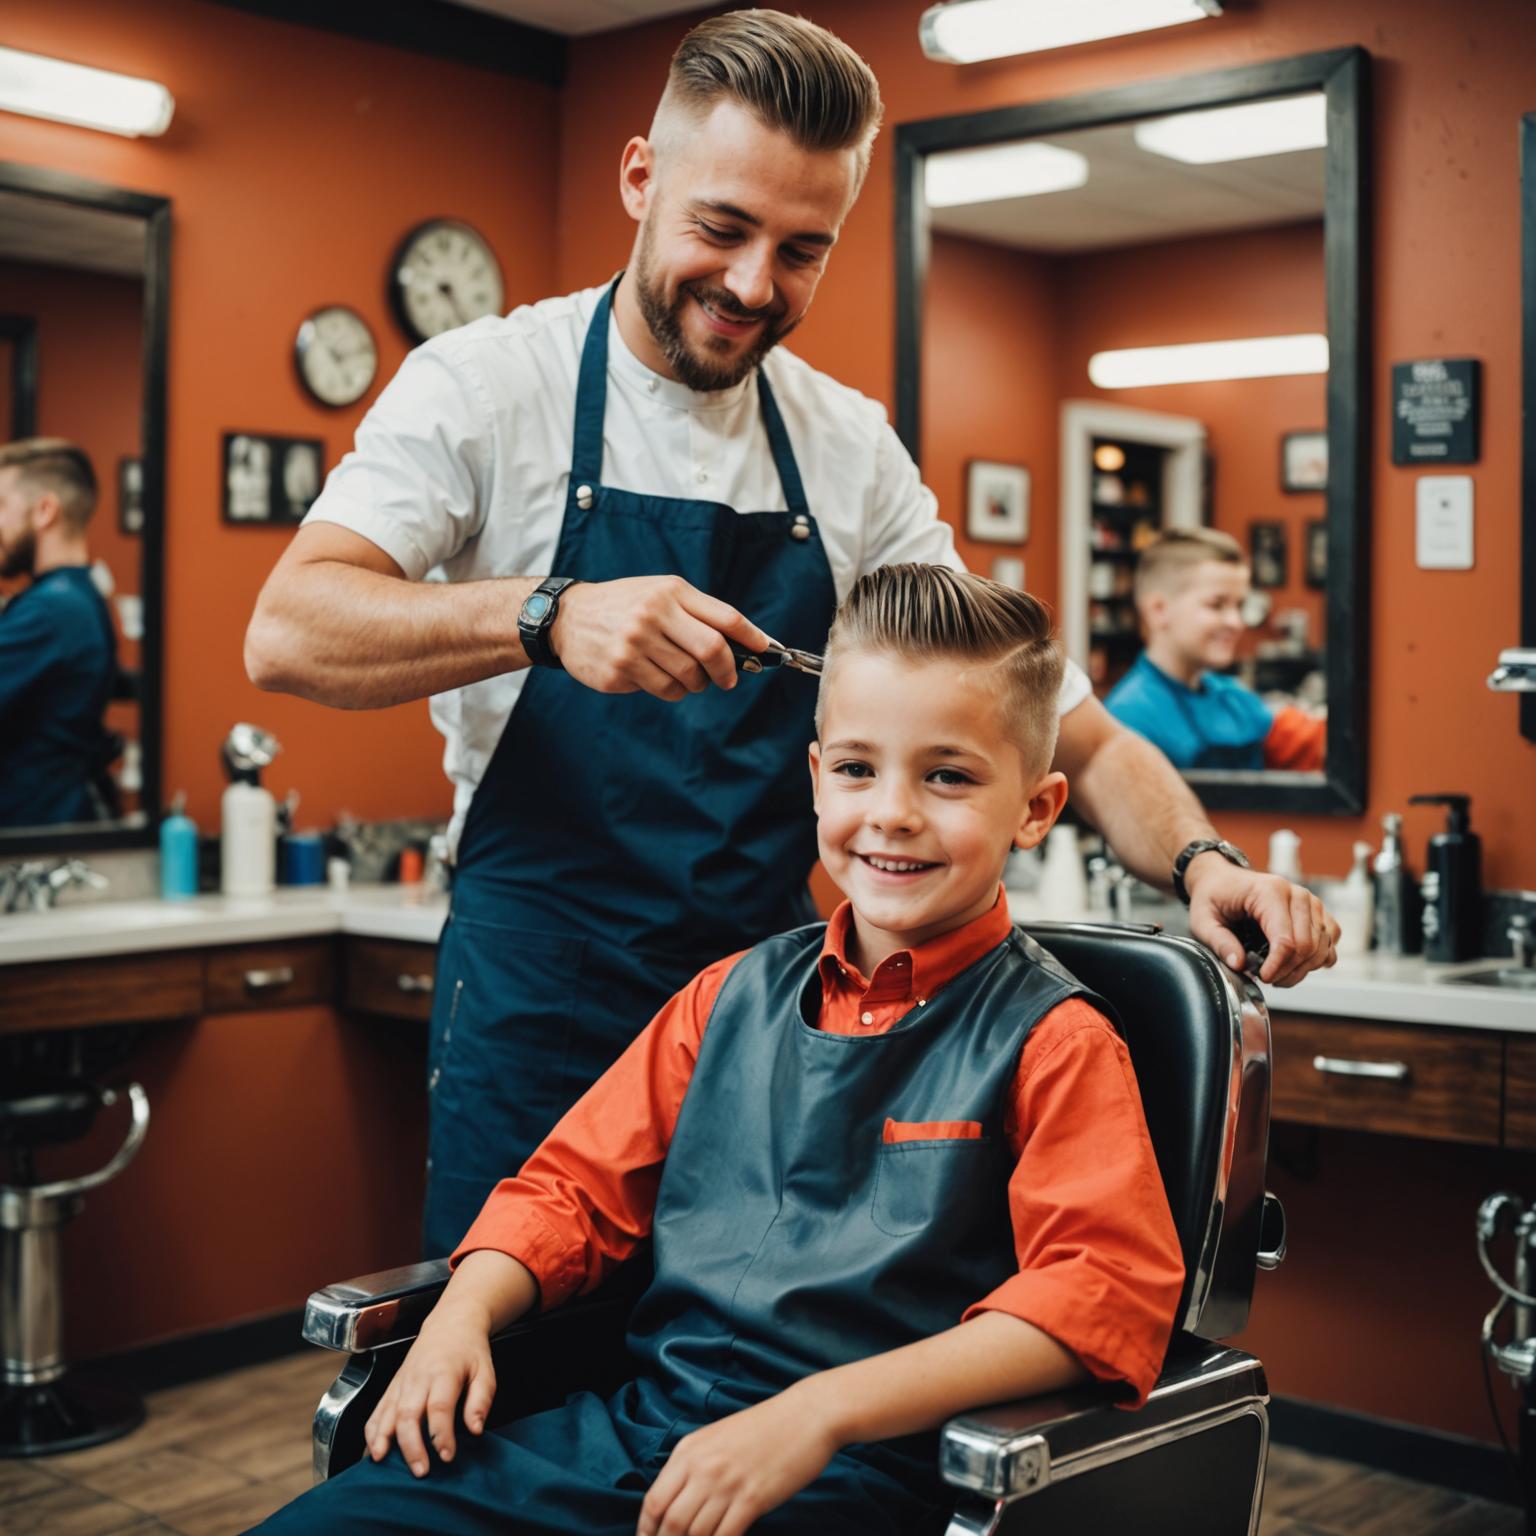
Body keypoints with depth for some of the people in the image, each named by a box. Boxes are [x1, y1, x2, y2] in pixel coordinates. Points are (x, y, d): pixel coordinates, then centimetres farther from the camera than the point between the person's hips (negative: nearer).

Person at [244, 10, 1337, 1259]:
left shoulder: (853, 450, 6)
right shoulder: (485, 383, -5)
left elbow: (1061, 724, 8)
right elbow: (287, 634, -19)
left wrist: (1200, 860, -10)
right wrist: (548, 617, -35)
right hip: (543, 1004, -3)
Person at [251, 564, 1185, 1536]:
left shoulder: (1050, 1040, -3)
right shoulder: (736, 996, 14)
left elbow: (1106, 1290, -15)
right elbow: (578, 1186, 19)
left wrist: (820, 1412, -23)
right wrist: (462, 1316, -1)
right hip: (633, 1431, 5)